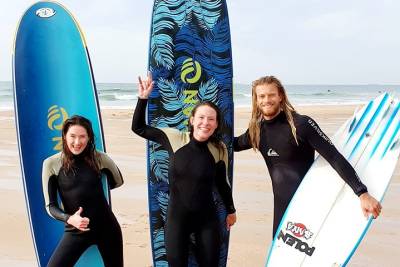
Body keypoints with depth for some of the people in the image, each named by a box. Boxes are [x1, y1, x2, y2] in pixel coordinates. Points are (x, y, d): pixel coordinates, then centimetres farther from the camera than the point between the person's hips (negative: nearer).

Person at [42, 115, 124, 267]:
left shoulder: (99, 158, -4)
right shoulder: (52, 163, -7)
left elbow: (118, 182, 15)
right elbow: (50, 206, -5)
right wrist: (69, 219, -21)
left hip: (107, 228, 1)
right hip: (76, 231, -1)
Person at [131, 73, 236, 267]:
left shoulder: (219, 150, -8)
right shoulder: (174, 139, -9)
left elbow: (222, 183, 7)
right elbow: (138, 128, -1)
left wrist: (231, 210, 18)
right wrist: (143, 98, -11)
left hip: (207, 217, 1)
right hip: (177, 215, 0)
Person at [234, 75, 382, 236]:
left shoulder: (301, 124, -19)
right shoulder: (256, 128, 1)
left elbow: (335, 158, -22)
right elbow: (236, 144, 22)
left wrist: (362, 193, -28)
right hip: (281, 204, 6)